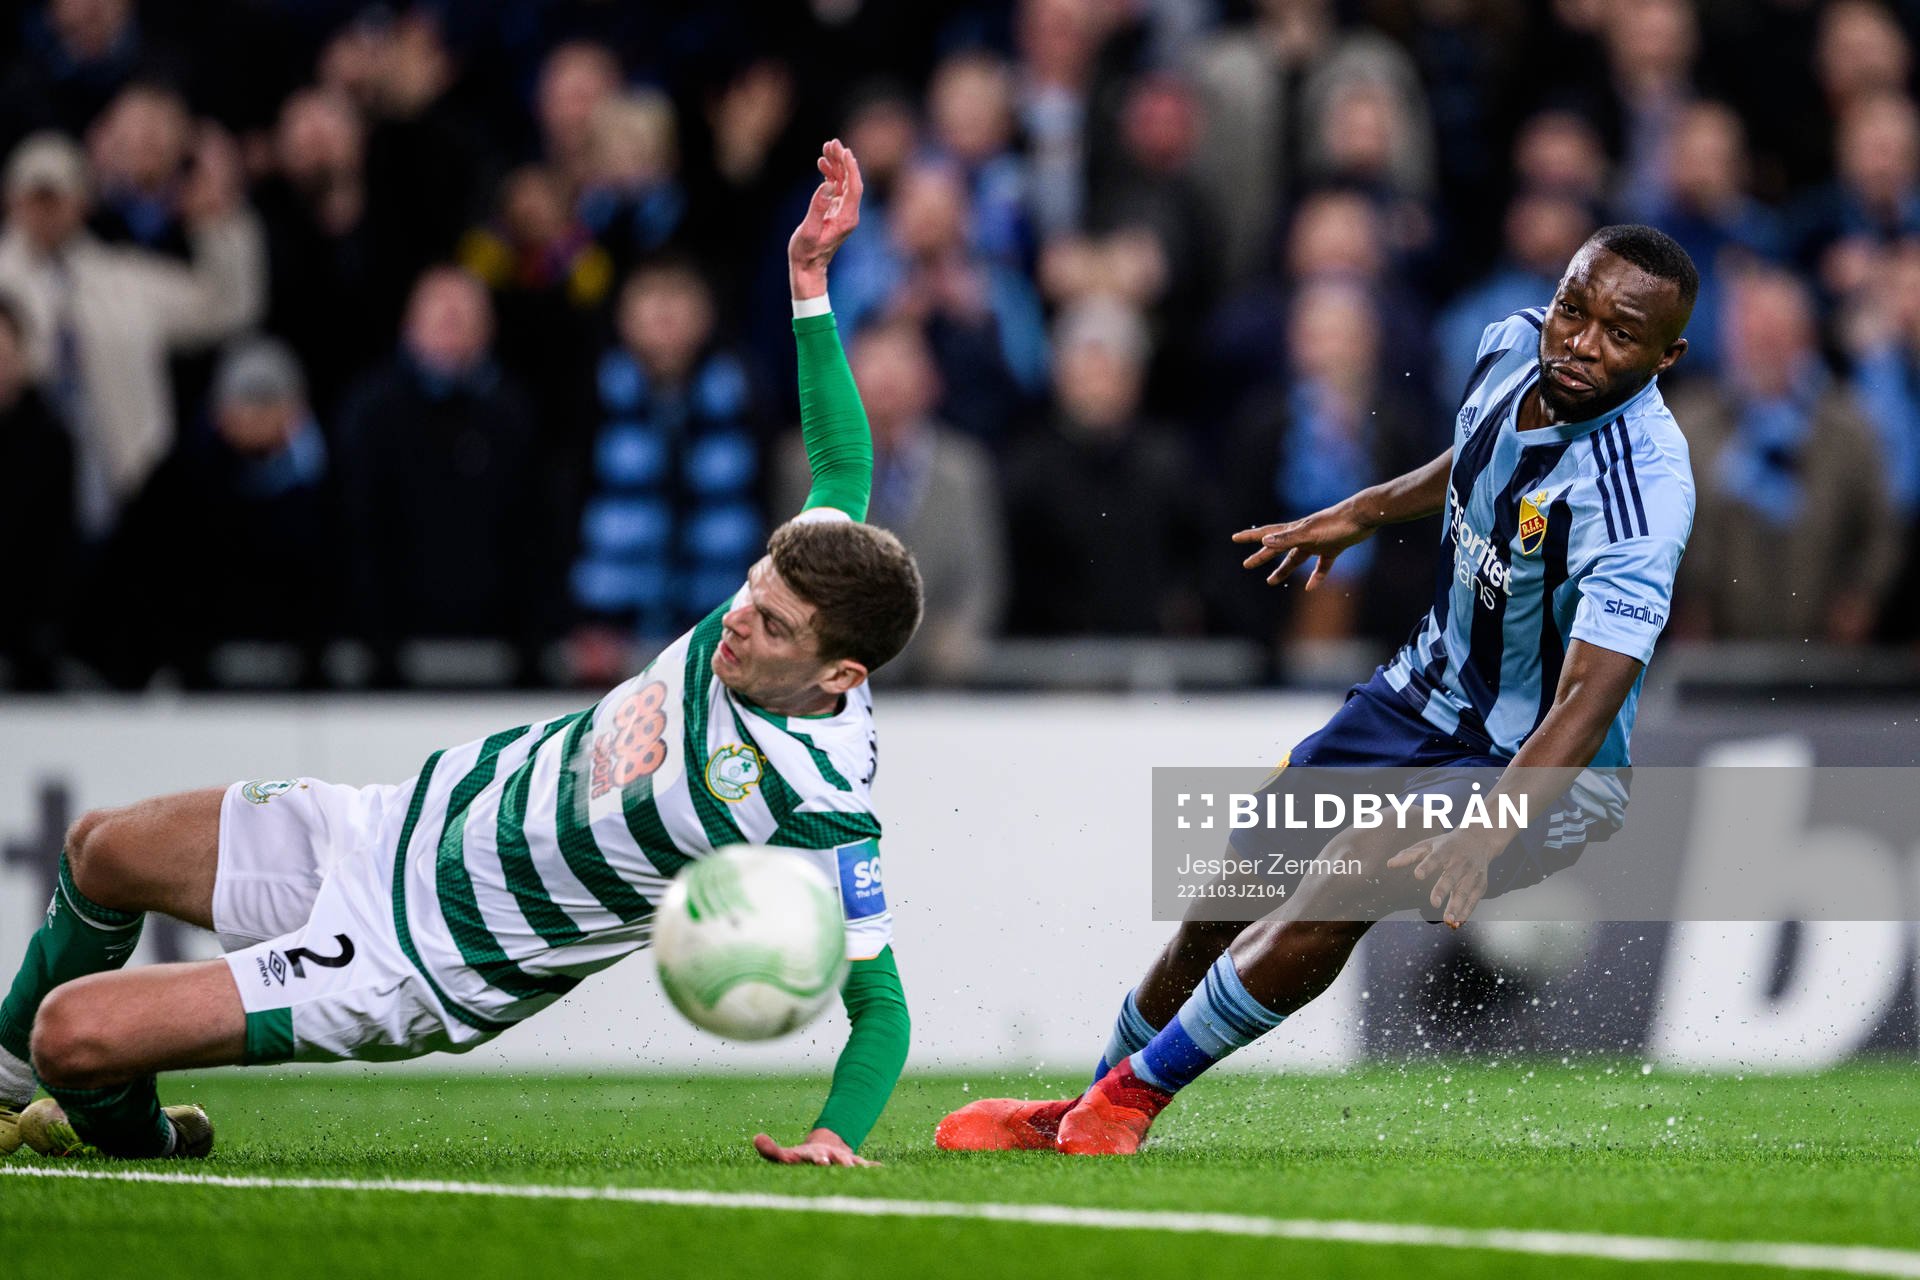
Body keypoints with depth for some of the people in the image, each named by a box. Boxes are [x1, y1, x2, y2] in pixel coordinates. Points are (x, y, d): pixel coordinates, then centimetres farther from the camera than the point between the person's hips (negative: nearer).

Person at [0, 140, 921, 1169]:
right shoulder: (784, 595, -12)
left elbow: (881, 1004, -23)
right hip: (420, 819, 7)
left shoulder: (823, 814, -31)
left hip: (419, 961, -7)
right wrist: (809, 284, -1)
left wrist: (836, 1135, -39)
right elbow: (844, 468, 5)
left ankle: (138, 1134, 25)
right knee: (103, 851, 19)